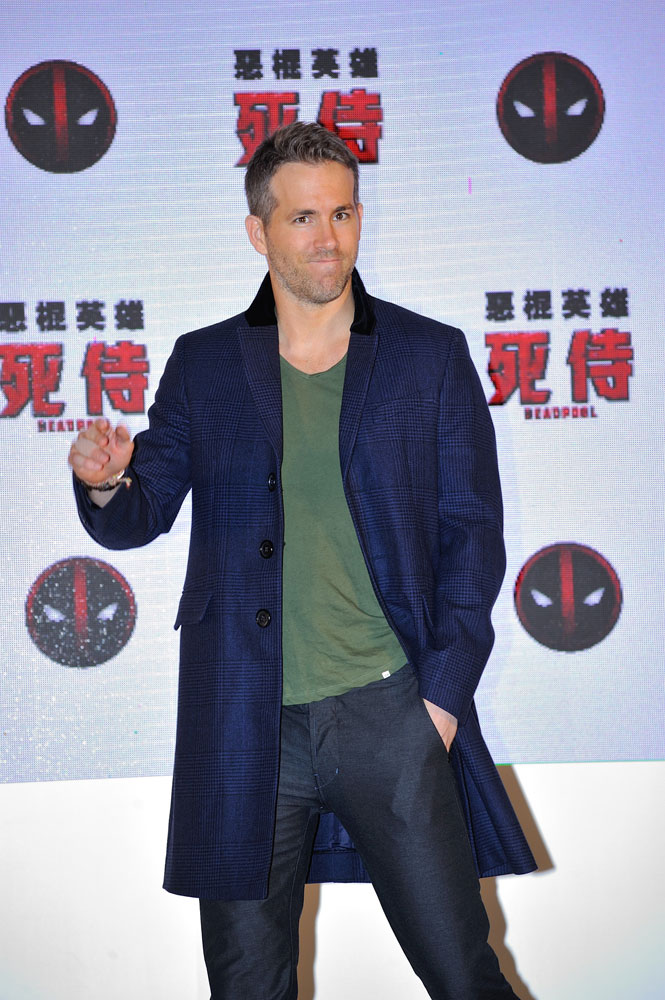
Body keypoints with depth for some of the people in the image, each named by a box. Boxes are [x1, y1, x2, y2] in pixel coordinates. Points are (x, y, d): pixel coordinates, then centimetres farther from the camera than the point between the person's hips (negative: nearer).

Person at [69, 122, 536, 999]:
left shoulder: (432, 356, 6)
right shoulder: (203, 364, 9)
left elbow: (472, 532, 6)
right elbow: (140, 518, 10)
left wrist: (443, 693, -3)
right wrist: (107, 484, -14)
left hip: (390, 712, -1)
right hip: (245, 723, 1)